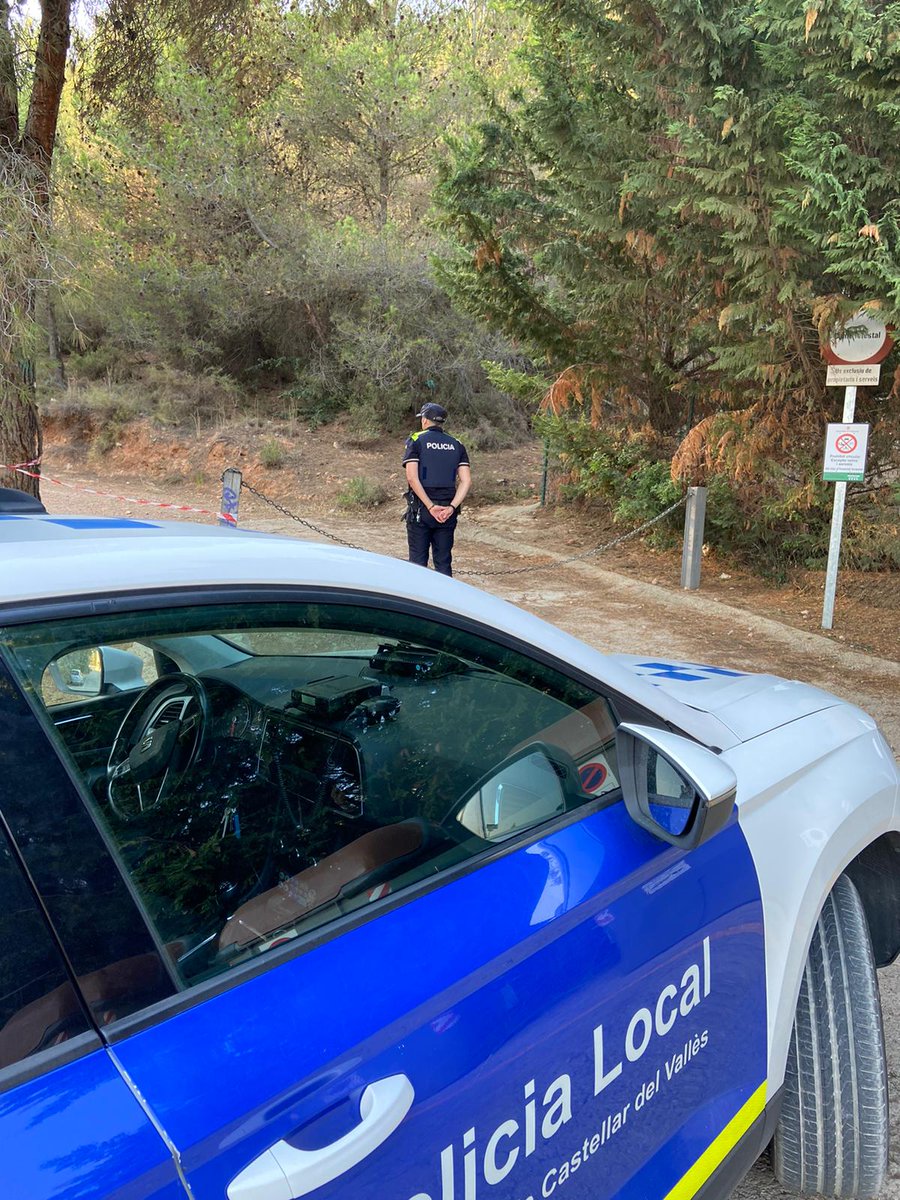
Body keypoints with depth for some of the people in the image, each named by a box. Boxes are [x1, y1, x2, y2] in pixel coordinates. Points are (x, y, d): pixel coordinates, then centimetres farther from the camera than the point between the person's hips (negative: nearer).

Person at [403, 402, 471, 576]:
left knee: (418, 562, 4)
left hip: (420, 510, -3)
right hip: (447, 512, 3)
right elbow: (466, 481, -1)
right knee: (444, 562, 9)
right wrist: (451, 507, -9)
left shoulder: (416, 441, -2)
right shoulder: (457, 445, 10)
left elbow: (412, 478, -15)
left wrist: (430, 506, -15)